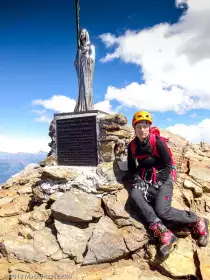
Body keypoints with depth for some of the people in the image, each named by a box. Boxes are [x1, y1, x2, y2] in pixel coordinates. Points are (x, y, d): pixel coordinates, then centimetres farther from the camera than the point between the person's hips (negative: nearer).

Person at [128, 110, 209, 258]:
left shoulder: (157, 141, -11)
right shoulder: (132, 146, 3)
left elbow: (168, 165, -9)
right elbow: (132, 168, 11)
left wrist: (157, 184, -15)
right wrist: (138, 180, -7)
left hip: (163, 178, -4)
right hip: (146, 179, 5)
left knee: (162, 211, -23)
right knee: (135, 194, -27)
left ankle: (198, 223, 3)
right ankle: (164, 233, -30)